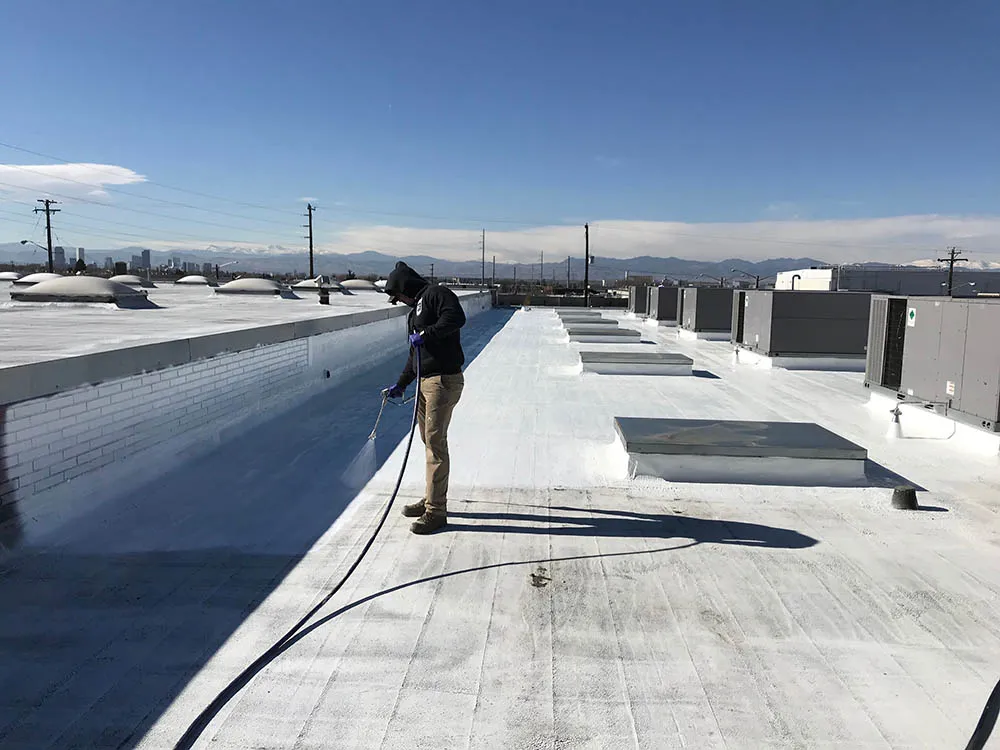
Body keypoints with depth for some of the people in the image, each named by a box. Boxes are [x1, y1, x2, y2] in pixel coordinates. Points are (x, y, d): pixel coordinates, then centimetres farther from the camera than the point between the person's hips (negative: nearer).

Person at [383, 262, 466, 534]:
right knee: (429, 440, 14)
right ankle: (431, 500, 26)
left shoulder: (436, 294, -4)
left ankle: (436, 511, -2)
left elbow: (456, 317, -24)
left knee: (435, 442, -8)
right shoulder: (414, 313, 24)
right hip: (425, 381, 10)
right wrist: (401, 384, 27)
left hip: (444, 381, -10)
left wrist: (426, 334, -20)